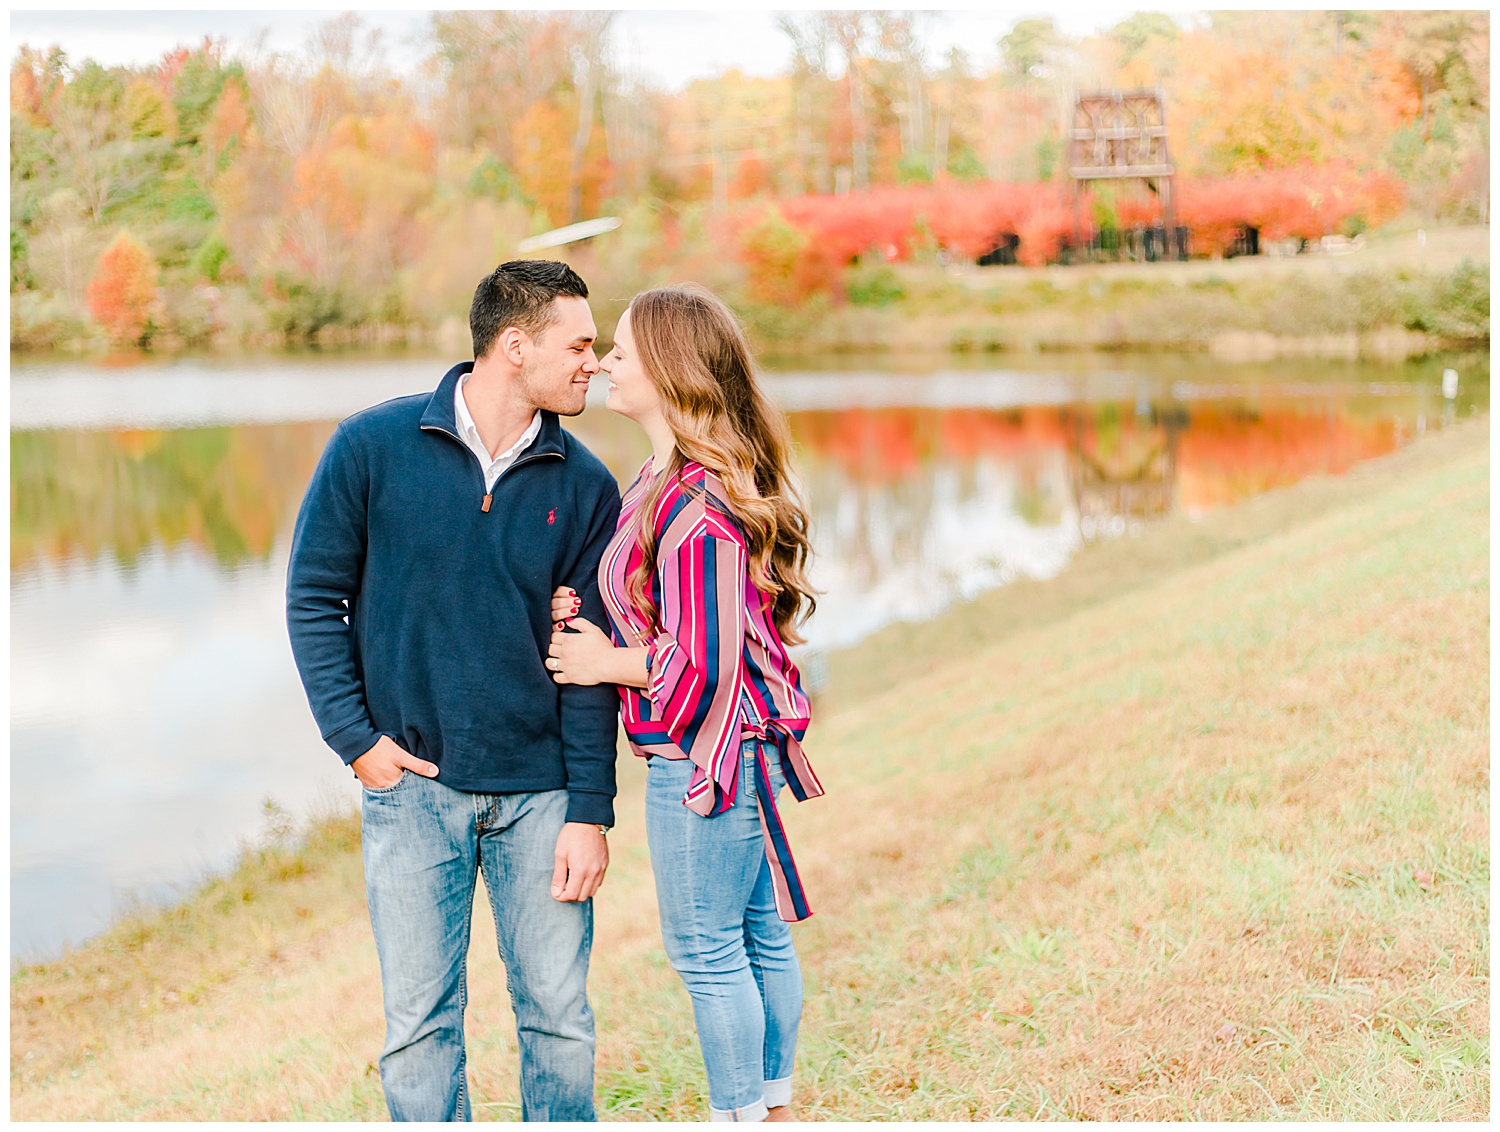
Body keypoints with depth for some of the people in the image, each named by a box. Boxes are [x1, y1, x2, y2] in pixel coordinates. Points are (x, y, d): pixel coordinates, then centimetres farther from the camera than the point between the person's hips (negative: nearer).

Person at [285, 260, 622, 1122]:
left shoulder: (584, 486, 0)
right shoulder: (374, 447, -4)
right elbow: (314, 596, 2)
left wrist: (589, 810, -5)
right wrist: (354, 735, -6)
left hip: (539, 791, 1)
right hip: (412, 784, -1)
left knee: (559, 1015, 6)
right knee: (420, 1021, 5)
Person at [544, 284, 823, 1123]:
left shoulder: (692, 502, -22)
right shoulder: (668, 482, 11)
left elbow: (704, 661, -24)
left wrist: (606, 661, -10)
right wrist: (592, 620, 4)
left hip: (701, 756, -10)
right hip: (746, 744, 10)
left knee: (706, 947, 2)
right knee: (760, 934, 18)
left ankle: (742, 1113, 15)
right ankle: (774, 1104, 30)